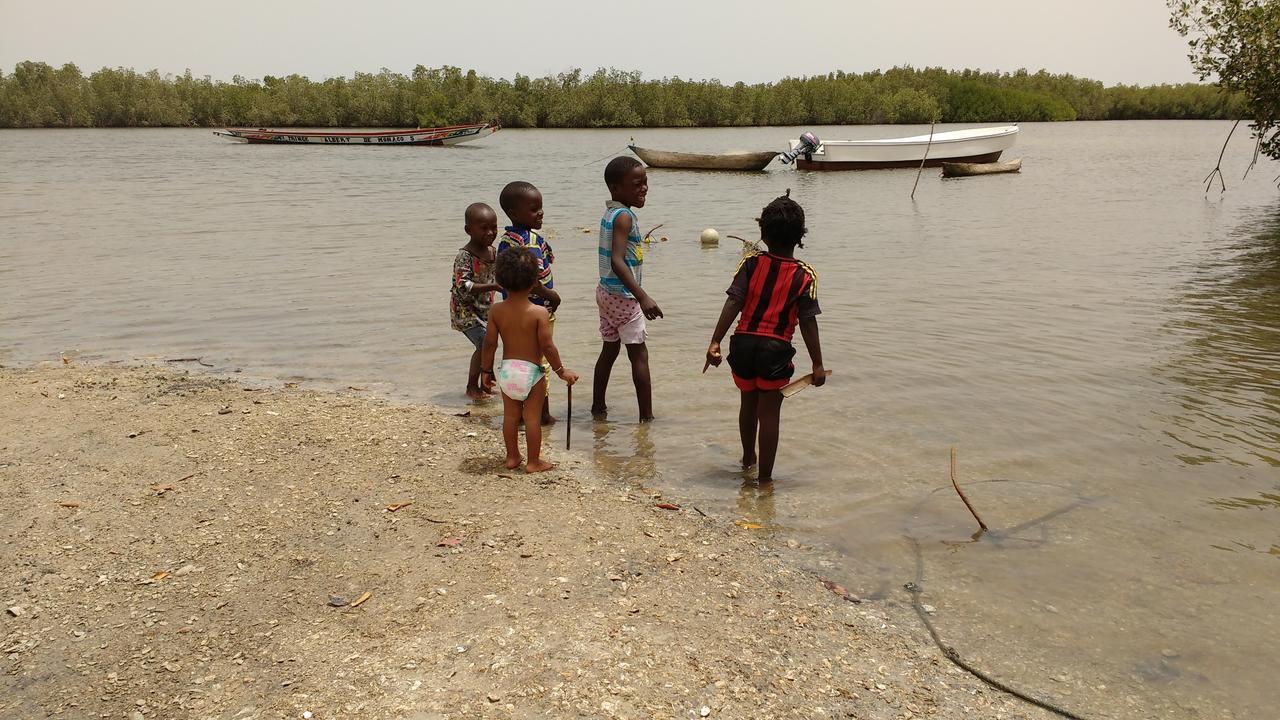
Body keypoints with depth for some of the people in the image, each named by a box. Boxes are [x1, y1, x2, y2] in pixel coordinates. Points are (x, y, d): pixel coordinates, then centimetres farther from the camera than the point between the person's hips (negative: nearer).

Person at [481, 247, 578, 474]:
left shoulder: (496, 310, -5)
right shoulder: (539, 312, -16)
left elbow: (490, 343, -2)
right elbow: (547, 346, -16)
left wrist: (486, 370, 11)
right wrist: (561, 371, -3)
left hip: (507, 369, 4)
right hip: (531, 371, -4)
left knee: (510, 415, 16)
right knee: (533, 418, 6)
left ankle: (512, 457, 28)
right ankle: (533, 461, 15)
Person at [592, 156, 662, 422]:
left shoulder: (609, 212, 6)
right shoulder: (625, 216, -21)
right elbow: (617, 261, -31)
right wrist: (643, 297, -37)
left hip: (606, 291, 9)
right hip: (623, 296, -9)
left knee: (610, 349, 18)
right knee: (639, 354, -3)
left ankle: (598, 407, 26)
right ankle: (647, 416, 0)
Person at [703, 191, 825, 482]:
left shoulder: (751, 263, -2)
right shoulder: (804, 276, -5)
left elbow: (733, 304, -11)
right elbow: (808, 323, -8)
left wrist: (715, 341, -12)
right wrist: (817, 364, -2)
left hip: (743, 343, 3)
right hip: (775, 349, -3)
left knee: (749, 403, 23)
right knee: (769, 413, 7)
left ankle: (748, 458, 44)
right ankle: (764, 476, 12)